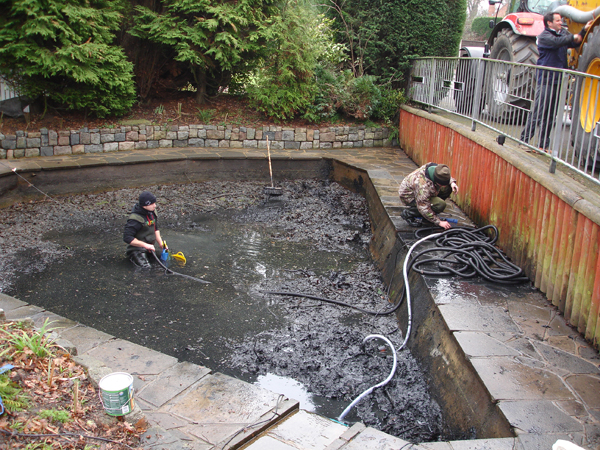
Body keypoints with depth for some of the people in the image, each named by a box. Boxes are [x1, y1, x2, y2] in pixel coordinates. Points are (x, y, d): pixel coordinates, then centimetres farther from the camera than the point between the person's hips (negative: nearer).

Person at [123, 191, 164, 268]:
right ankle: (133, 256, 7)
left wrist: (161, 243, 4)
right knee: (146, 267, -19)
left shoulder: (152, 212, 0)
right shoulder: (135, 219, -26)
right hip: (137, 249, -8)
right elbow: (127, 238, -28)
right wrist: (145, 245, -28)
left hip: (149, 246, 8)